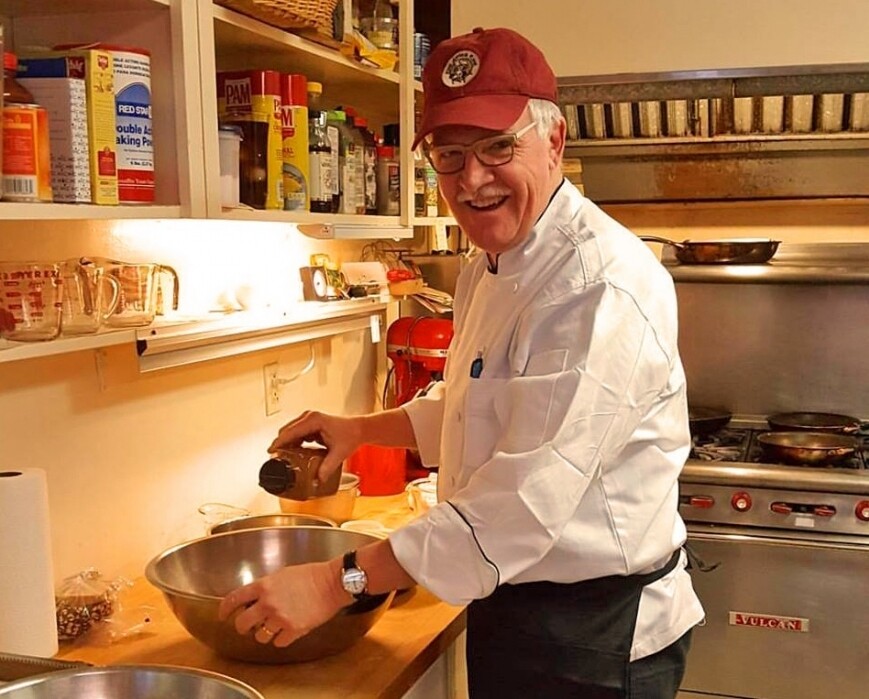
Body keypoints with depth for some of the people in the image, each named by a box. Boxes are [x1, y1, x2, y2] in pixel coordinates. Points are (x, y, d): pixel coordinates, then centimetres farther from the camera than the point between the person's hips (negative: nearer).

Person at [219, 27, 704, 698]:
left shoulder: (601, 283, -26)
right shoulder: (488, 269, 6)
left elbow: (528, 498, -30)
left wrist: (338, 582, -26)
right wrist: (362, 428, 7)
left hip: (593, 640, -8)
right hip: (513, 609, 8)